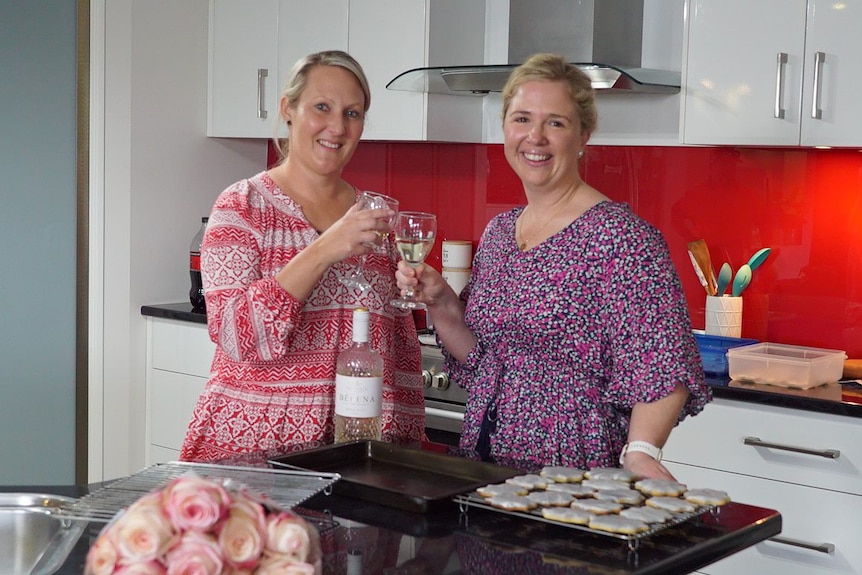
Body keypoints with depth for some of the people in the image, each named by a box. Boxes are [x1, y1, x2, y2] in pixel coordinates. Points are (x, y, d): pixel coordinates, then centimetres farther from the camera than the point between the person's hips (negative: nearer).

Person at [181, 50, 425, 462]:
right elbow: (235, 333, -17)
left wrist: (409, 440, 8)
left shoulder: (375, 217, 9)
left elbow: (403, 347, 14)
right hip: (252, 443, -3)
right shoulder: (242, 207, -4)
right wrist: (326, 250, -24)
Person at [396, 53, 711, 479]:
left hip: (573, 472, -6)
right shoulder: (498, 233, 8)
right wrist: (441, 305, -1)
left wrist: (640, 450, -33)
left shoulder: (619, 237, -14)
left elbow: (664, 367, -19)